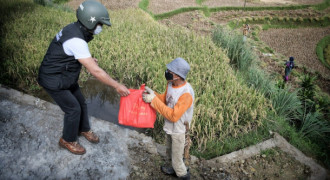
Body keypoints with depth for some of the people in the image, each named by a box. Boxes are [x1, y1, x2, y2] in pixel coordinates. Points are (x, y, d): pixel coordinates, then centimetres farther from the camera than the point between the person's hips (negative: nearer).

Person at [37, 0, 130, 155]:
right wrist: (117, 86, -26)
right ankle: (68, 140, 25)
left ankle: (83, 129, 42)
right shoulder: (76, 40, -33)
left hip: (66, 77, 9)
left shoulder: (75, 29, -3)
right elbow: (95, 71, -33)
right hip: (54, 81, -9)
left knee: (81, 103, 17)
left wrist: (87, 59, -2)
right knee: (73, 109, 1)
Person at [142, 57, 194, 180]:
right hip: (169, 127, 8)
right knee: (170, 152, 28)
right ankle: (176, 170, 54)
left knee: (177, 158, 12)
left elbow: (173, 116, -32)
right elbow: (165, 99, 7)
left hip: (178, 130, -8)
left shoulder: (186, 94, -33)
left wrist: (154, 100, -32)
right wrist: (153, 94, -13)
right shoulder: (171, 84, -9)